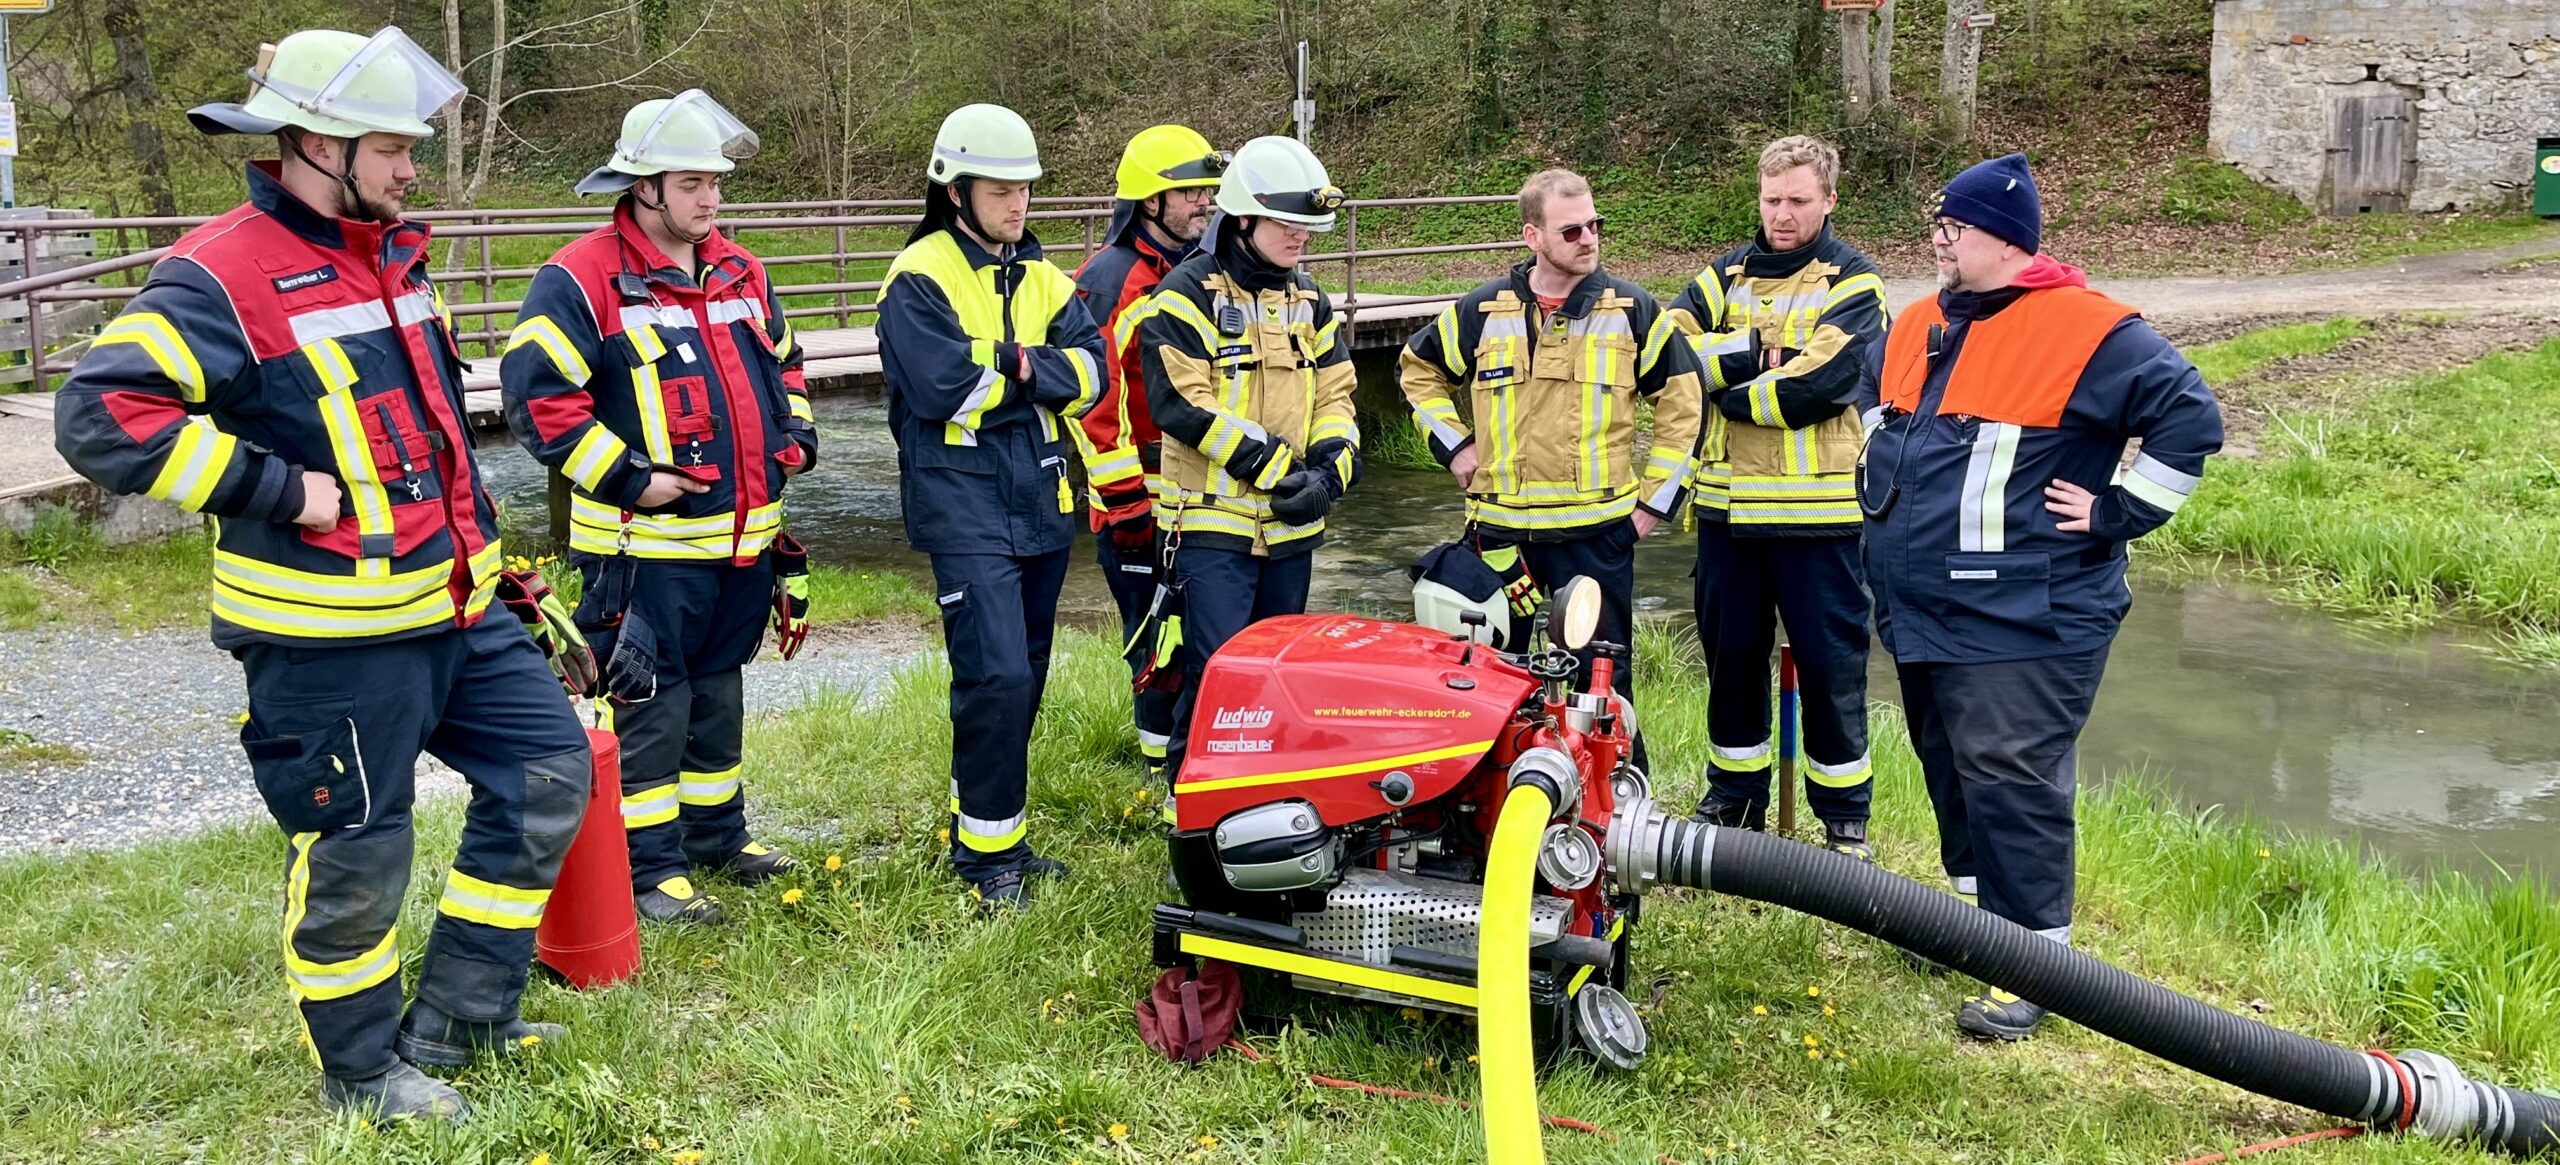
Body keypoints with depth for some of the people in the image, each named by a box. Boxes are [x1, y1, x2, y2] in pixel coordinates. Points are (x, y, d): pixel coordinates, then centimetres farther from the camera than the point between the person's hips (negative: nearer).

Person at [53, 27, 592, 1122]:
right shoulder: (223, 274, -16)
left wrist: (474, 534, 22)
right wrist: (283, 490, -23)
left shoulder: (390, 253, 11)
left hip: (453, 606, 9)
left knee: (547, 769, 12)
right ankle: (361, 1071, 26)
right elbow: (101, 414, -25)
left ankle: (454, 1019, 24)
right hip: (330, 635, -9)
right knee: (356, 850, 4)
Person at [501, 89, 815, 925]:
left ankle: (718, 834, 33)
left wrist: (795, 432, 9)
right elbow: (536, 392, -17)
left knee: (719, 690, 19)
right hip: (648, 544, -7)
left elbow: (781, 361, 26)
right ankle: (651, 869, 10)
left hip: (746, 536, 7)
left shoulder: (740, 273, 12)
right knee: (649, 702, 0)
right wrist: (625, 477, -19)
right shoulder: (583, 280, -13)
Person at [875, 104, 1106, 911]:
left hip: (1040, 501, 7)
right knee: (996, 676, -14)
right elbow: (944, 388, -20)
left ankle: (986, 831, 27)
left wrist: (1017, 365, -16)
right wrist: (1023, 369, -7)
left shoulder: (1041, 278, 13)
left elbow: (1090, 371, 0)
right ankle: (987, 852, 0)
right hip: (962, 504, -7)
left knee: (1022, 675, 13)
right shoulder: (919, 278, -7)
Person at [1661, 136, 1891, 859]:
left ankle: (1845, 814, 16)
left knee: (1830, 663, 3)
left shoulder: (1853, 284, -3)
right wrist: (1758, 349, -16)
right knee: (1730, 652, 13)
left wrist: (1721, 381, -8)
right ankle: (1735, 798, 28)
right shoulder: (1728, 274, 11)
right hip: (1729, 505, 5)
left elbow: (1814, 388, -19)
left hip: (1819, 511, -4)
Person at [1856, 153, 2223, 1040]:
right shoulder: (1920, 326, 11)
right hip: (1921, 608, 8)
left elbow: (2190, 417, -15)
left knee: (2010, 781, -9)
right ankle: (1976, 902, 37)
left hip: (2023, 618, -8)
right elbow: (1873, 391, 33)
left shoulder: (2089, 331, -13)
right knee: (1951, 767, 19)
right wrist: (1886, 474, 24)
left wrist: (2113, 514, -14)